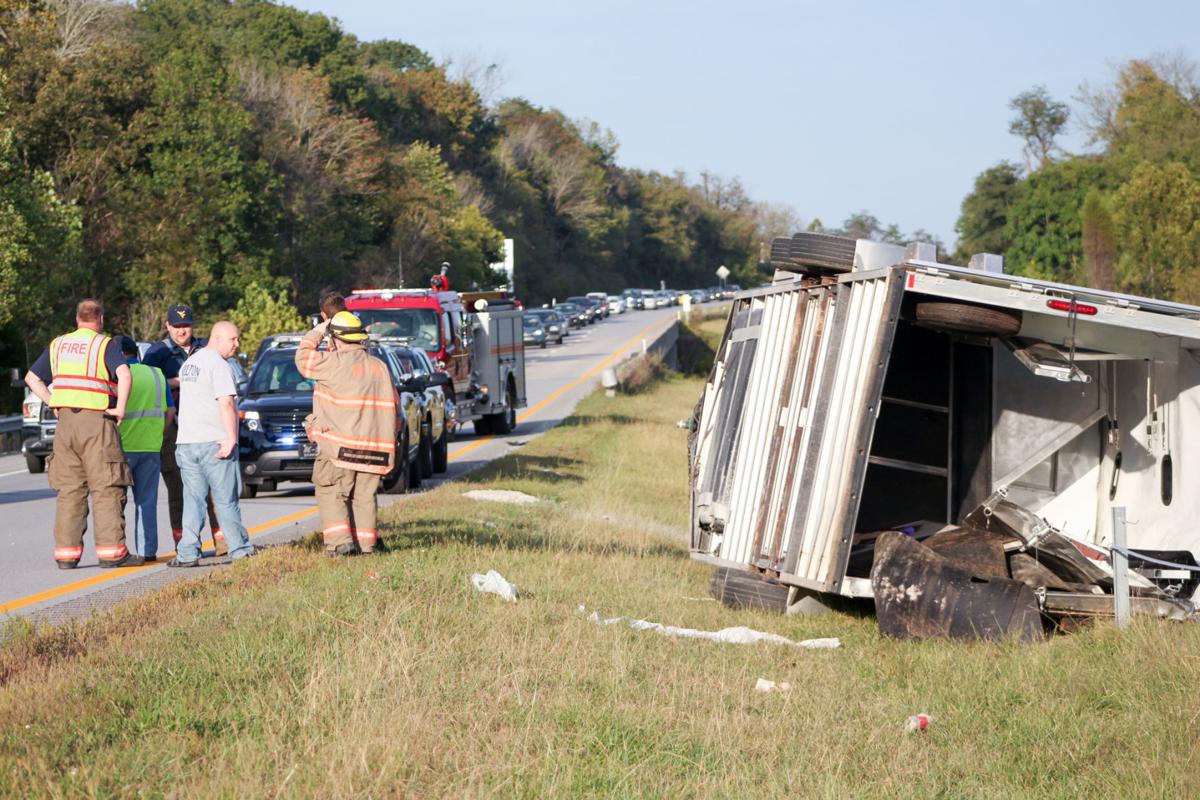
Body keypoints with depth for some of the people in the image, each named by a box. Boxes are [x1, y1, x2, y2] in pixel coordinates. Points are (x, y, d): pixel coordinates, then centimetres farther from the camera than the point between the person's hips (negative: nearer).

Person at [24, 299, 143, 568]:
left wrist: (54, 404, 15)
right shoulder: (104, 345, -3)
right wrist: (120, 408, -10)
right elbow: (124, 374, -20)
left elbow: (32, 378, 18)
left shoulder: (57, 345, 14)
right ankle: (111, 550, -6)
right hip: (97, 421, -5)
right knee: (107, 489, -2)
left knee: (69, 490, 7)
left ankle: (66, 552, 5)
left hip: (65, 422, 5)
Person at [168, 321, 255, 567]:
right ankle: (240, 550, 9)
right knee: (226, 500, 2)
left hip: (186, 442, 7)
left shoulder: (189, 362, 17)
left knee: (192, 500, 5)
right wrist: (231, 438, -21)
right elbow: (226, 403, -20)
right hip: (214, 442, -6)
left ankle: (187, 553, -3)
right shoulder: (219, 365, -11)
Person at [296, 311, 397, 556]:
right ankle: (365, 542, 11)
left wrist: (317, 332, 15)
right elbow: (393, 405, 15)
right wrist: (387, 438, 23)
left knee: (331, 494, -1)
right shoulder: (379, 367, 12)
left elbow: (304, 358, 2)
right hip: (372, 448, 6)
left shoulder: (336, 362, -10)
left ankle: (340, 541, -13)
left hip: (340, 447, -6)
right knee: (364, 497, 13)